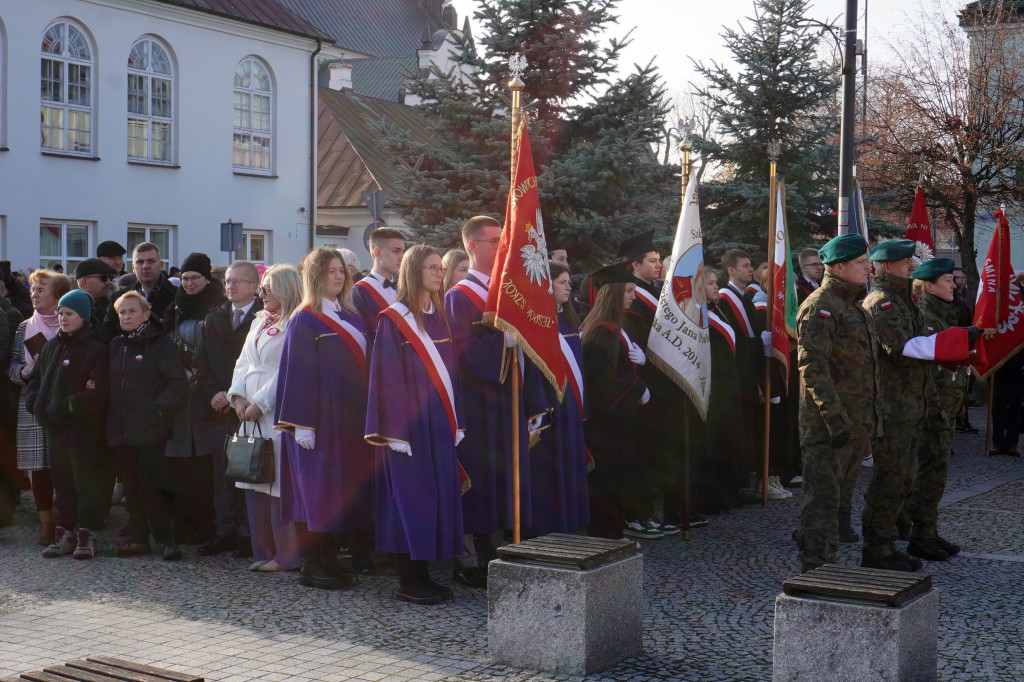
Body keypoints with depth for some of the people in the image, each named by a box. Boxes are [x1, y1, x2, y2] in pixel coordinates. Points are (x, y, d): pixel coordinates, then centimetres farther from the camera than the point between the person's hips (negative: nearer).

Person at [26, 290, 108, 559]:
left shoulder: (95, 350, -10)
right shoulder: (51, 347, 12)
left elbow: (97, 393, -17)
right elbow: (35, 378, 19)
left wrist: (69, 406, -16)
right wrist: (36, 401, 1)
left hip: (83, 425, -7)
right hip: (55, 426, 7)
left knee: (86, 477, -3)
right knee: (61, 479, 11)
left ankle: (86, 534, 3)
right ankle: (65, 533, 18)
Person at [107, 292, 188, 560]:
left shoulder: (160, 343, -3)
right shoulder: (116, 345, 16)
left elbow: (178, 384, -9)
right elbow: (109, 384, 21)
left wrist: (159, 408, -16)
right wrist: (109, 418, 10)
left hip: (149, 428, -6)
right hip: (120, 429, 6)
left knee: (148, 484, -8)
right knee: (131, 486, 9)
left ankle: (163, 537, 1)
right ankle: (138, 535, 17)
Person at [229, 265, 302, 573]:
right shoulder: (259, 322, 20)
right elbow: (243, 363, 19)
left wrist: (259, 403, -15)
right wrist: (237, 396, 3)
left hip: (279, 416, -9)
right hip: (251, 414, 9)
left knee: (280, 485, -6)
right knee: (255, 484, 10)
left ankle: (286, 556, 2)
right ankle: (263, 552, 18)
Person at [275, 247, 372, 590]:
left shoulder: (351, 317, 14)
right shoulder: (304, 320, -5)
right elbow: (297, 372, -10)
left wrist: (368, 416, 9)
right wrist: (301, 424, -16)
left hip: (351, 418, 7)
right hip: (320, 420, -7)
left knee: (343, 491, 8)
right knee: (316, 490, -3)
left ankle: (329, 561, 16)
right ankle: (312, 565, 4)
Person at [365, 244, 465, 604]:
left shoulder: (440, 318, 13)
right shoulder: (393, 320, -7)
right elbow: (388, 377, -12)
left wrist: (456, 422, 9)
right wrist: (396, 431, -17)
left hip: (439, 424, 7)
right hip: (409, 424, -7)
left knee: (437, 497, 8)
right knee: (410, 498, -4)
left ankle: (422, 574, 16)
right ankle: (408, 581, 4)